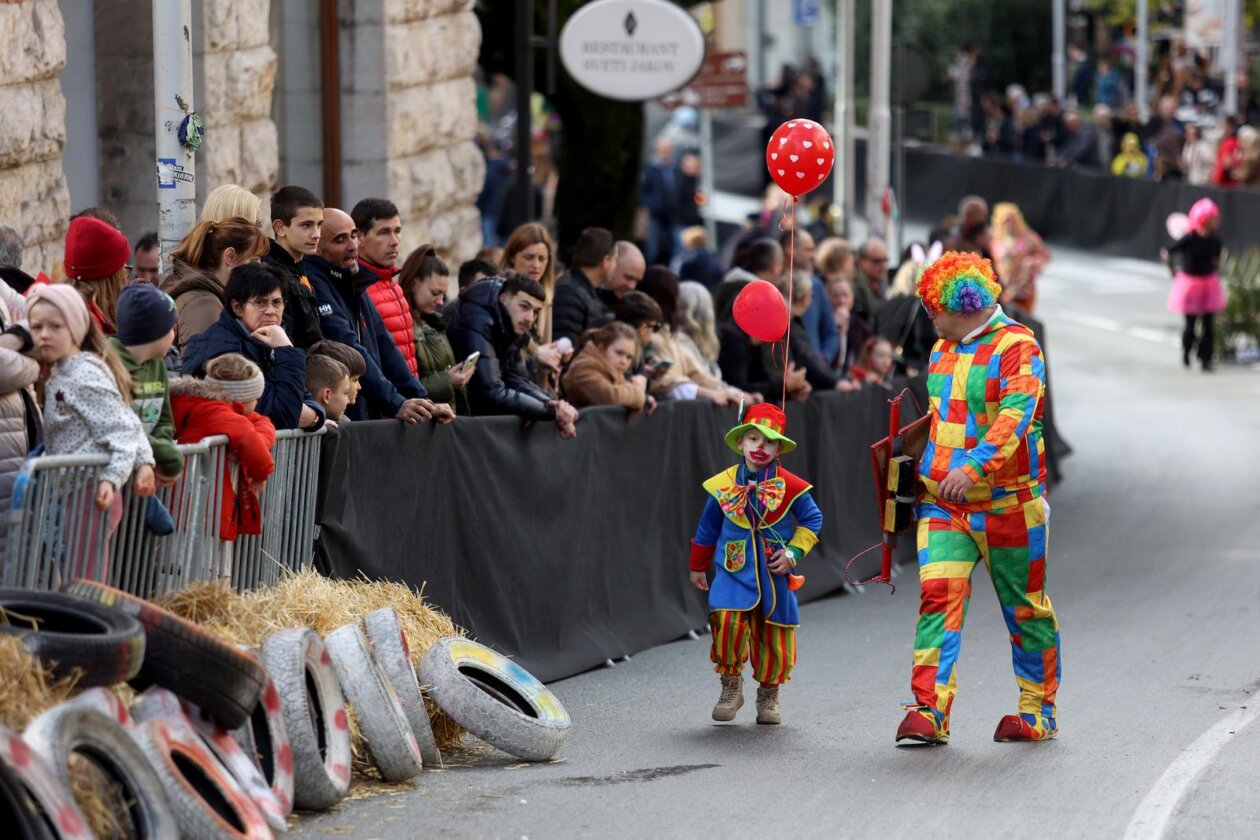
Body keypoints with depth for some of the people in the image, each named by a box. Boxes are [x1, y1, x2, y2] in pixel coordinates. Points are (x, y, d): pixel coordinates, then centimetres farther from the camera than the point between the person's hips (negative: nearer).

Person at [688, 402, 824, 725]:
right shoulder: (722, 486, 0)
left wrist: (794, 553, -7)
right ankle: (731, 684, 0)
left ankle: (769, 695, 28)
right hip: (734, 571, 0)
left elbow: (812, 520, 7)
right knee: (727, 620, -21)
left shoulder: (790, 487, -5)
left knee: (775, 637, 5)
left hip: (775, 575, 0)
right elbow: (707, 529, 14)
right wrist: (698, 567, 23)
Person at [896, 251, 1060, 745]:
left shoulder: (1017, 347, -11)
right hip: (942, 504, 6)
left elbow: (1014, 417, -25)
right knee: (938, 596, -12)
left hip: (1007, 503, -6)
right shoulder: (942, 351, 14)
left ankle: (1039, 715, 19)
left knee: (1025, 608, 7)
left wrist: (973, 467, -36)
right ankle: (930, 712, -19)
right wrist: (921, 467, 23)